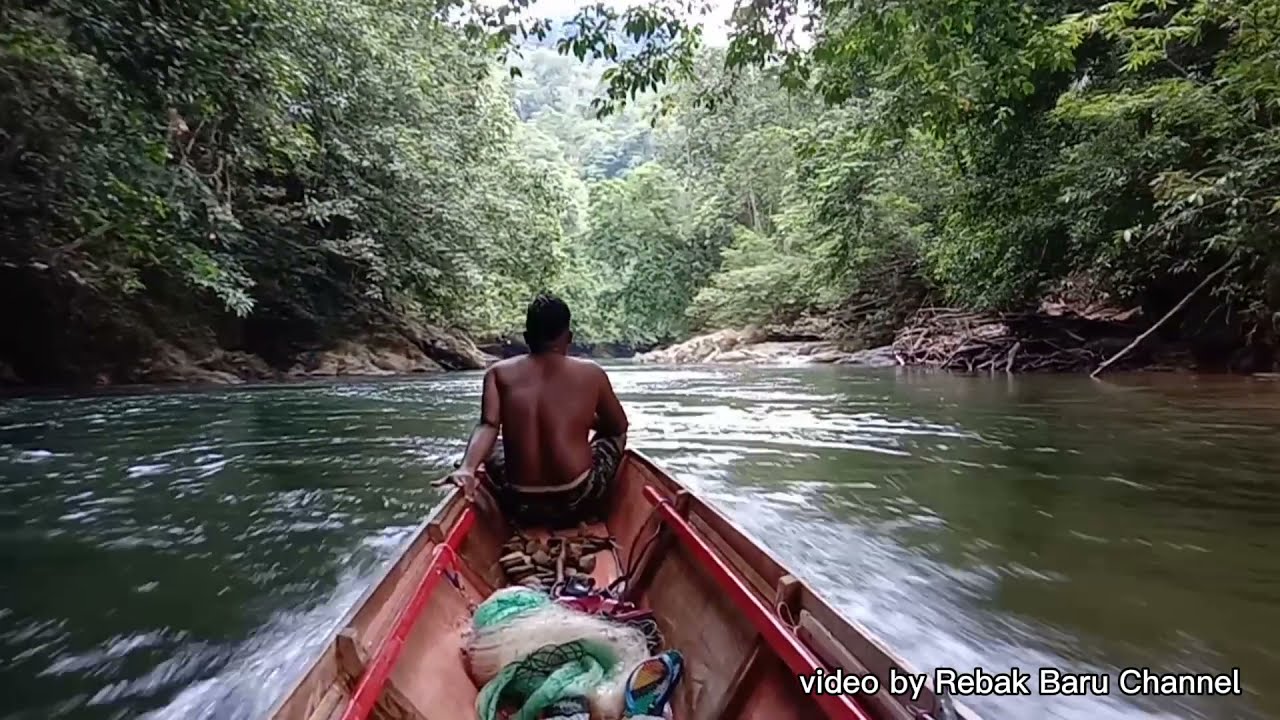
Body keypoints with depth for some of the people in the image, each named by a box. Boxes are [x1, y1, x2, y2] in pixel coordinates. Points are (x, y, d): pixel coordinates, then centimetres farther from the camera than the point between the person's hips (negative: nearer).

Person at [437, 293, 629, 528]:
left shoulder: (498, 372, 3)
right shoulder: (591, 373, 0)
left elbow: (487, 427, -13)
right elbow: (619, 426, 13)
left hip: (522, 508, 2)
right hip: (578, 503, -2)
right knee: (614, 436, 28)